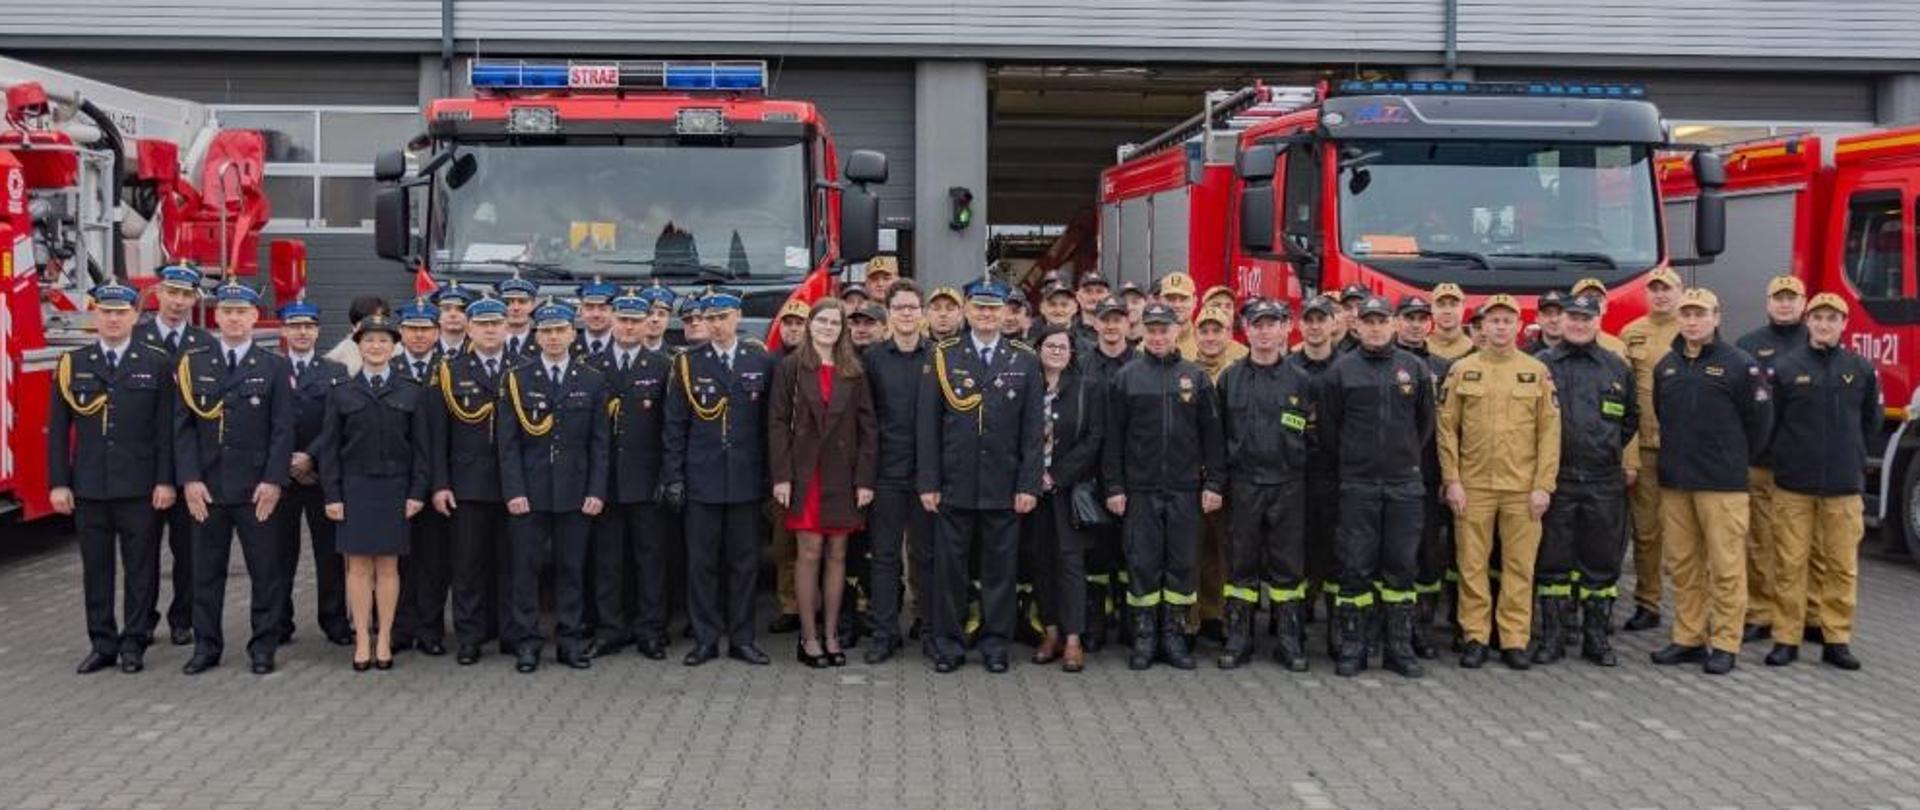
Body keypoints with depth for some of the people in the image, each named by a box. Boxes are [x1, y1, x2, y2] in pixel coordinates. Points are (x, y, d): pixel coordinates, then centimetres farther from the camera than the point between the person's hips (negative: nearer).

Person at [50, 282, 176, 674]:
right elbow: (58, 430, 6)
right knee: (96, 568, 8)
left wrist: (165, 481, -7)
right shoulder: (71, 364, 6)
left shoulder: (156, 363, 1)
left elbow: (166, 428, -1)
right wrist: (58, 483, -1)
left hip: (140, 488, -2)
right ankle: (102, 644, 16)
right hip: (88, 487, 2)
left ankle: (134, 643, 13)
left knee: (141, 568, 4)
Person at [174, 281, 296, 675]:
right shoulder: (193, 365, 6)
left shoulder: (275, 368, 2)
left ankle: (263, 647, 11)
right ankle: (206, 646, 16)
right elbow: (184, 427, 3)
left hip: (256, 490, -2)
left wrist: (273, 481, -11)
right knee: (206, 571, 8)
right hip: (206, 488, 2)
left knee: (264, 570, 2)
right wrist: (190, 479, -6)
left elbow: (283, 431, -3)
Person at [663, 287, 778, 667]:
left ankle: (742, 639, 15)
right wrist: (673, 477, -2)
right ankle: (705, 639, 12)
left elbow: (770, 422, 5)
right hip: (701, 481, 0)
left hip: (747, 479, 0)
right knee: (701, 563, 3)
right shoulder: (687, 364, 3)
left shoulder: (762, 361, 4)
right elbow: (674, 426, 3)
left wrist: (771, 475, 1)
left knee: (744, 562, 6)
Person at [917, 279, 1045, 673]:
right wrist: (927, 481, -4)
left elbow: (1033, 429, 3)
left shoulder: (1024, 361, 5)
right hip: (954, 484, -1)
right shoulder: (942, 357, 3)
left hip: (1004, 486, 1)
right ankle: (947, 642, 14)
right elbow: (927, 424, 1)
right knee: (948, 564, 3)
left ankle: (995, 642, 17)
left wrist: (1029, 484, -3)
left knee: (1000, 565, 6)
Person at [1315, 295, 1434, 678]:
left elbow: (1426, 421, 14)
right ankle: (1352, 647, 8)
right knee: (1355, 567, 0)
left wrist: (1408, 457, 12)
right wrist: (1348, 461, 6)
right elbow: (1326, 425, 4)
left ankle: (1399, 646, 13)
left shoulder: (1415, 369, 6)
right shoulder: (1341, 371, 0)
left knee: (1401, 566, 5)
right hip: (1357, 485, -2)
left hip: (1404, 484, 2)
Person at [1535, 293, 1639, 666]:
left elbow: (1631, 419, 20)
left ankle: (1597, 636, 15)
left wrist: (1610, 451, 12)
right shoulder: (1540, 365, 2)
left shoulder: (1617, 368, 9)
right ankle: (1551, 635, 10)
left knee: (1602, 561, 6)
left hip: (1603, 482, 2)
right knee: (1552, 560, 3)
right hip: (1556, 480, -2)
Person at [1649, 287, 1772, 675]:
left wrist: (1736, 459, 6)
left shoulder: (1739, 364, -6)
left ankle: (1724, 644, 5)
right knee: (1682, 565, 10)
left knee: (1726, 566, -1)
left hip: (1722, 483, -5)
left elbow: (1760, 418, -3)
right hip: (1674, 481, 5)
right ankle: (1688, 639, 18)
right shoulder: (1666, 366, 10)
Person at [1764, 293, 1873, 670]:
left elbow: (1871, 423, 15)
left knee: (1842, 566, 5)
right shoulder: (1785, 366, -1)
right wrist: (1791, 456, 6)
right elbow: (1769, 422, 3)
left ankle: (1837, 639, 14)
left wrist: (1851, 458, 13)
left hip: (1844, 485, 2)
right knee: (1790, 564, 2)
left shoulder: (1861, 369, 5)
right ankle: (1786, 638, 9)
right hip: (1794, 483, -2)